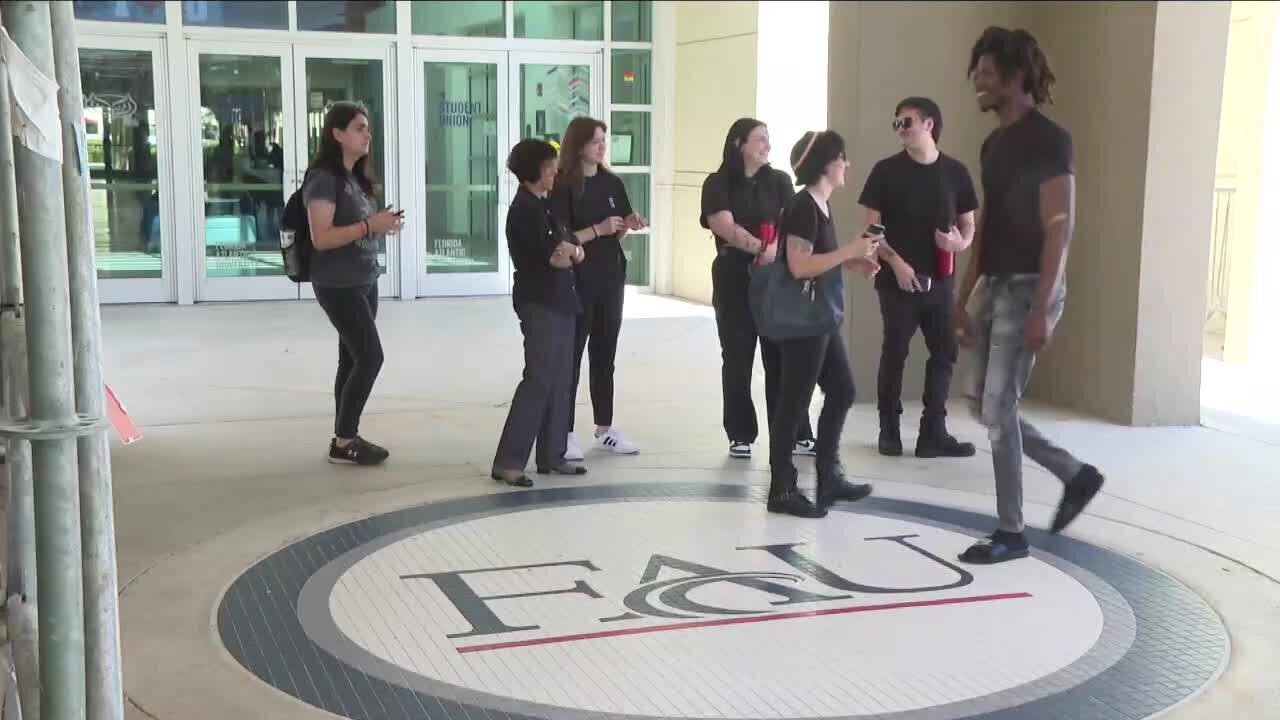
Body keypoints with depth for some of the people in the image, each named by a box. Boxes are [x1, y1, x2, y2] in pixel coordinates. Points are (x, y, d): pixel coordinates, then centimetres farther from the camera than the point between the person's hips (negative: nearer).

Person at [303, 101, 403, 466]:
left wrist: (383, 223, 2)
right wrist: (370, 225, -23)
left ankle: (345, 436, 14)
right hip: (338, 285, -8)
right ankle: (343, 441, 0)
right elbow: (322, 238, -22)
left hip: (364, 281, 8)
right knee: (370, 357, -10)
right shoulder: (323, 178, -14)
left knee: (353, 359, 8)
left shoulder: (354, 177, 12)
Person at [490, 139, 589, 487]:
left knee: (560, 381, 10)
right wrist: (568, 250, 3)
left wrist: (570, 249, -10)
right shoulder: (525, 209, -13)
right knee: (539, 380, -12)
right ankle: (507, 462, -11)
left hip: (560, 301, 9)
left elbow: (575, 251, 11)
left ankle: (551, 456, 16)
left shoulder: (545, 205, 16)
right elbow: (553, 257, -16)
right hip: (539, 303, -9)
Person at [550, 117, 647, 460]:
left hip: (610, 278, 6)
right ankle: (565, 433, 3)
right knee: (571, 356, -2)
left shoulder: (612, 183, 8)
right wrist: (598, 229, -22)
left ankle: (604, 429, 21)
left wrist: (629, 225, -5)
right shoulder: (563, 186, -10)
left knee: (605, 355, 12)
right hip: (577, 281, -6)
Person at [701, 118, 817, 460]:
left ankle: (796, 435, 6)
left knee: (783, 357, 1)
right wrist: (760, 247, -29)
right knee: (737, 359, 4)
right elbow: (726, 227, -15)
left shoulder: (779, 181, 8)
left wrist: (775, 249, -25)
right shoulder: (718, 184, -1)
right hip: (734, 281, -2)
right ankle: (741, 435, 12)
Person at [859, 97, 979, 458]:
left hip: (939, 280, 3)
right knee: (895, 352, 1)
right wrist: (896, 261, -15)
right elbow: (871, 227, -3)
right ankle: (889, 430, 14)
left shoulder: (955, 171, 4)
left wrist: (961, 242, -11)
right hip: (897, 278, -3)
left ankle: (933, 433, 12)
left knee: (945, 352, 3)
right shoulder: (887, 171, -2)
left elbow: (968, 224, 12)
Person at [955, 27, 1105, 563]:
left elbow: (1059, 227, -17)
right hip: (996, 287, 9)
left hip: (1028, 288, -9)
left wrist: (1041, 309, -22)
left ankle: (1011, 533, 6)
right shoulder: (993, 144, 14)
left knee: (998, 409, -7)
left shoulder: (1048, 139, -12)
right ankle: (1076, 475, 26)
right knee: (984, 405, 11)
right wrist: (963, 297, 16)